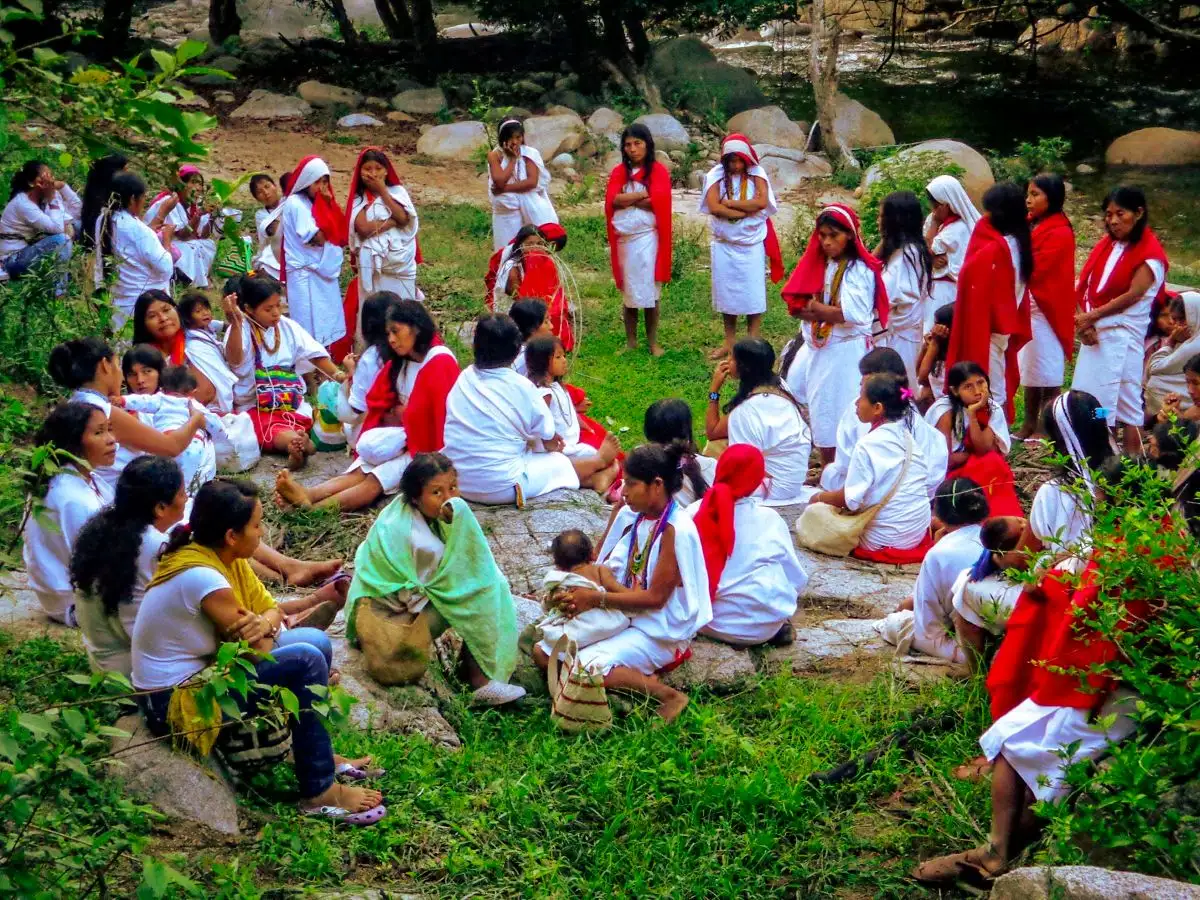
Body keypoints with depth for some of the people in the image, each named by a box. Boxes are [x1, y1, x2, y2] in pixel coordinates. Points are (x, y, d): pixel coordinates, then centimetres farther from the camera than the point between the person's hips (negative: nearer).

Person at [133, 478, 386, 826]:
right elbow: (257, 652, -23)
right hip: (176, 701, -10)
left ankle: (319, 753, 18)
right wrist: (265, 631, 0)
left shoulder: (228, 559, 1)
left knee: (316, 641, 6)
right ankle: (320, 793, -11)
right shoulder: (203, 577, -28)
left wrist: (264, 624, -19)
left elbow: (271, 609, 5)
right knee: (306, 661, -21)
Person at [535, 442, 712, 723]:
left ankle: (665, 694, -13)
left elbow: (655, 597, -20)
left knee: (583, 669, -28)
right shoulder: (629, 515, 2)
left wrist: (596, 599, -20)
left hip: (658, 632, -9)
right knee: (543, 653, 1)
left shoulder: (676, 530, -21)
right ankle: (635, 672, -3)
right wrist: (577, 590, -11)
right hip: (621, 616, 9)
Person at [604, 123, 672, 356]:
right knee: (628, 291, 8)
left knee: (650, 290, -1)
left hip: (648, 237, -3)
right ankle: (630, 341, 15)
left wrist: (627, 200, -6)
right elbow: (612, 201, -6)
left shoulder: (658, 170, -1)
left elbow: (658, 202, -14)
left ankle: (653, 342, 6)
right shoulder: (619, 171, 8)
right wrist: (642, 195, -11)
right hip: (623, 238, 3)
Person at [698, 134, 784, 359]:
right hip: (724, 243, 1)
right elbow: (713, 207, -15)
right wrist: (746, 211, -15)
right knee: (726, 291, 7)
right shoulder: (717, 174, -3)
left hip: (752, 243, -1)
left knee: (752, 292, 1)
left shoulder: (756, 173, -2)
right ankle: (729, 342, 17)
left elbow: (761, 201, -17)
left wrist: (729, 203, -14)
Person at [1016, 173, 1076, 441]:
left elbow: (1032, 269, -21)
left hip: (1047, 309, -8)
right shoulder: (1035, 227, 12)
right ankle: (1030, 424, 20)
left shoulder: (1059, 232, -15)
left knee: (1047, 372, -1)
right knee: (1030, 369, 13)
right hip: (1029, 308, 8)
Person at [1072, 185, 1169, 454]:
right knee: (1086, 400, 7)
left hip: (1122, 336, -7)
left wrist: (1092, 316, -13)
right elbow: (1086, 286, 5)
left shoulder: (1149, 252, -9)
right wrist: (1084, 322, -10)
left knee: (1125, 401, -4)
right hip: (1094, 333, 7)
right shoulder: (1106, 244, 11)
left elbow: (1133, 295, -15)